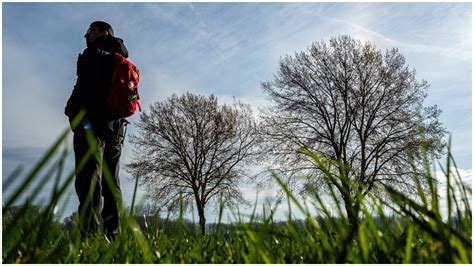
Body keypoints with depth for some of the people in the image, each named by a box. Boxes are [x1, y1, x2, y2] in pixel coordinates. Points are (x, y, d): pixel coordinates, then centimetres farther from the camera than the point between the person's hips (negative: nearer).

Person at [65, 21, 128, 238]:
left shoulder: (95, 53, 7)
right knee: (110, 182, 3)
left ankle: (90, 232, -21)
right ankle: (111, 233, 1)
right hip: (116, 125, 7)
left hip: (92, 121, -7)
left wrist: (73, 112, -8)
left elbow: (85, 85, -10)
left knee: (89, 177, -14)